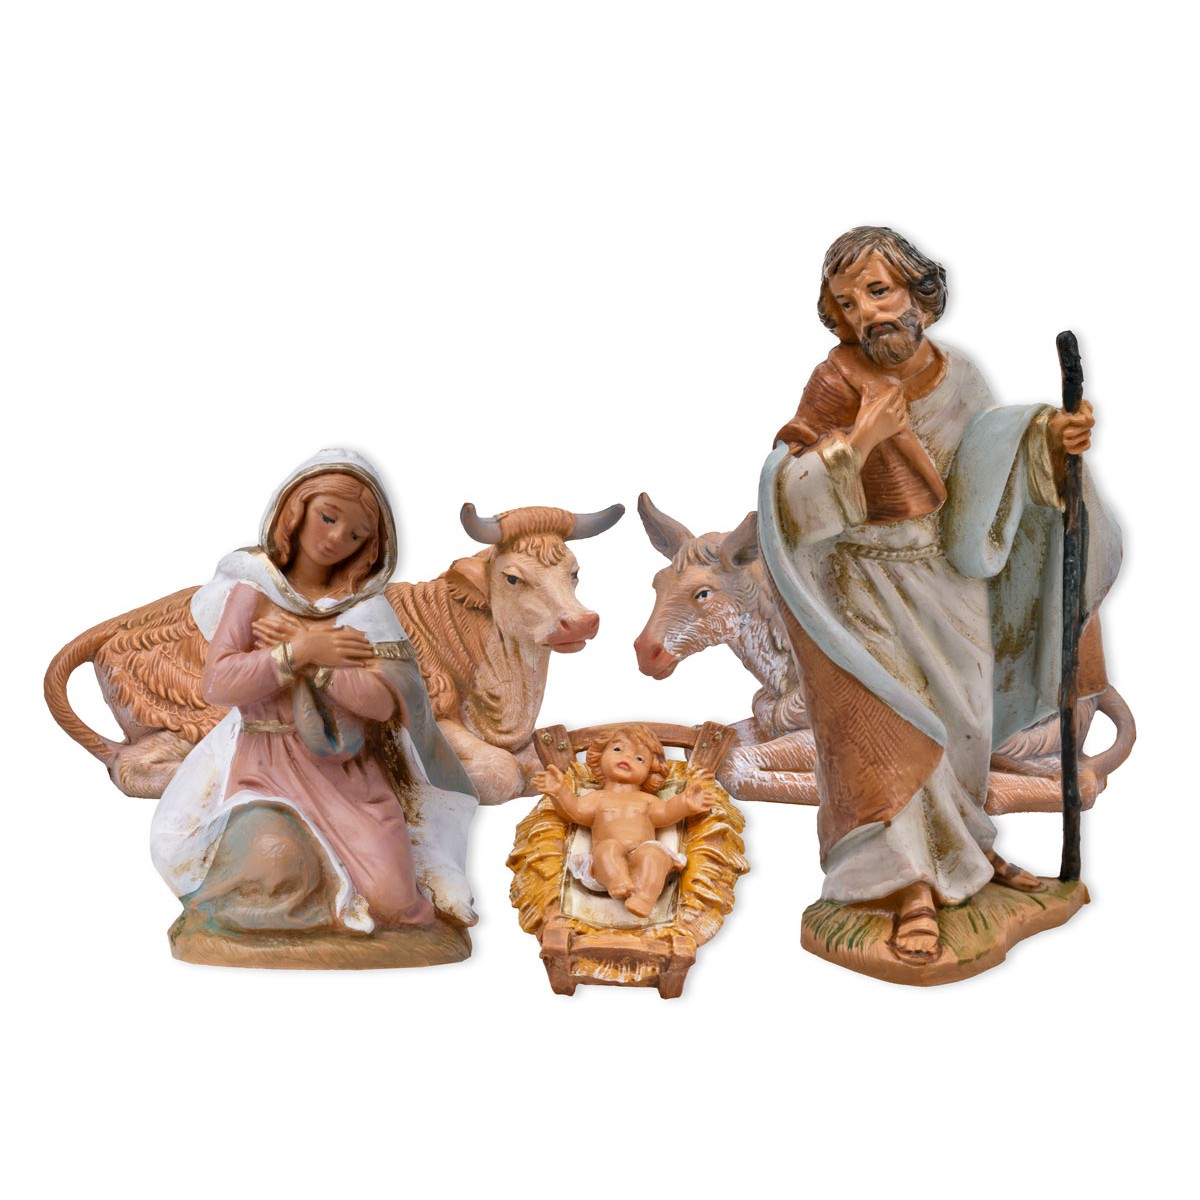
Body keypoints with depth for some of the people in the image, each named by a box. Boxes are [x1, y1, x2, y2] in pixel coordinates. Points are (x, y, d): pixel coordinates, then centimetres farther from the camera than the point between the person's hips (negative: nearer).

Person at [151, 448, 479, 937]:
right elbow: (216, 683, -10)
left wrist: (310, 654, -14)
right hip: (267, 763, -1)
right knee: (274, 866, -30)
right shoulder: (253, 589, 1)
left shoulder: (365, 605, 3)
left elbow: (383, 700, -10)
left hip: (349, 772, 1)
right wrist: (301, 652, -15)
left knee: (391, 901, -13)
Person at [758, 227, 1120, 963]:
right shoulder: (837, 384, -19)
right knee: (887, 723, -7)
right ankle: (913, 887, 4)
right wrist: (859, 441, -35)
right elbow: (788, 494, -23)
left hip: (944, 572, 5)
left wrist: (1053, 440, -13)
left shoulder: (956, 375, -6)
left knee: (961, 715, 16)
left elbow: (994, 459, 5)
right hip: (862, 579, -5)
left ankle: (958, 843, 38)